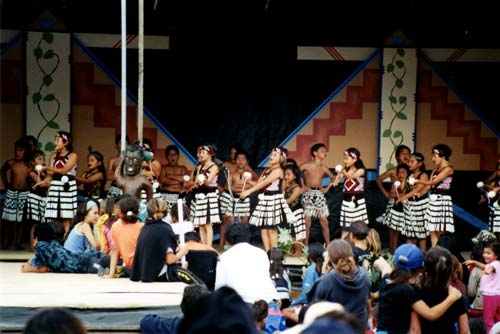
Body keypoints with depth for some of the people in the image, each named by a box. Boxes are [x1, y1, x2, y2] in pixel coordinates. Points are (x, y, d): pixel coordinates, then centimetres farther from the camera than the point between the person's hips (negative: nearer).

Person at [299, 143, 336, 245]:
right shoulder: (306, 166, -5)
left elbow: (334, 179, 21)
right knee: (307, 222, -5)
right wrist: (302, 185, -10)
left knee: (324, 222, 1)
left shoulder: (324, 168, 7)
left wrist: (327, 188, 9)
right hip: (308, 194, -4)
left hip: (319, 194, 4)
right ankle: (306, 246, 0)